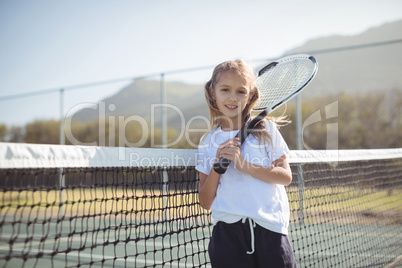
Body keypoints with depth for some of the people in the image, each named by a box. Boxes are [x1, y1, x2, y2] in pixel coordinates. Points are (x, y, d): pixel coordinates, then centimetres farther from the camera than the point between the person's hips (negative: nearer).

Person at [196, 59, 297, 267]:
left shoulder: (266, 129, 4)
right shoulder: (208, 142, 8)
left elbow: (286, 177, -5)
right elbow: (205, 202, 6)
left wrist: (243, 164, -14)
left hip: (269, 227, -1)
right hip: (227, 232, 1)